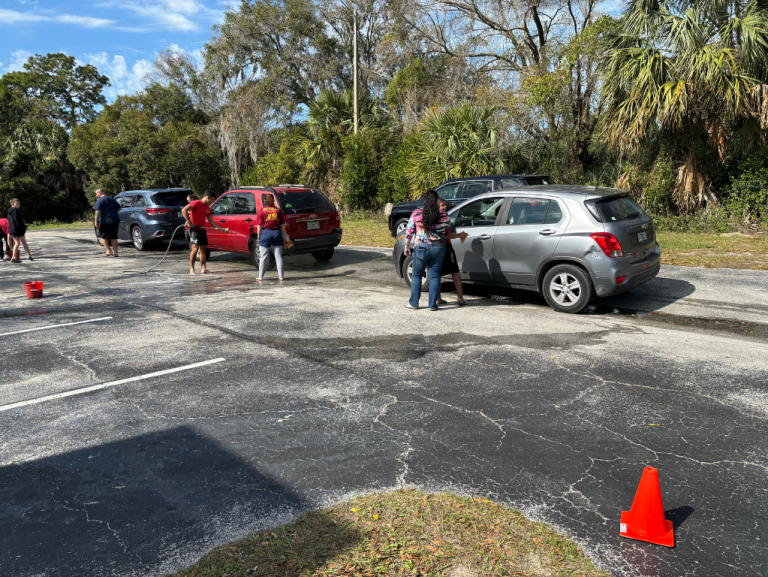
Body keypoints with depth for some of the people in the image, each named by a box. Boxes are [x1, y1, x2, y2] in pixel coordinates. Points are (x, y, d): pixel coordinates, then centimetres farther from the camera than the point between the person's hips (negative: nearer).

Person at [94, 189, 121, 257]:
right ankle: (115, 253, 5)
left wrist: (96, 221, -18)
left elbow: (98, 211, -17)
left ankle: (108, 251, -1)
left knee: (103, 236, 7)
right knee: (113, 237, 8)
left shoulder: (100, 200, -7)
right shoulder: (112, 199, 16)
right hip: (115, 220, 6)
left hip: (105, 221, -6)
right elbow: (118, 208, 23)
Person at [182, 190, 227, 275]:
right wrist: (189, 222, -19)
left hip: (202, 230, 8)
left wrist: (222, 229, 7)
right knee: (195, 248, -13)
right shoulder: (196, 203, -6)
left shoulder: (207, 208, 16)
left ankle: (203, 268, 10)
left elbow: (211, 222, 15)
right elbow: (184, 210, -15)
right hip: (194, 229, -8)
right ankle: (191, 269, -8)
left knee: (203, 249, 7)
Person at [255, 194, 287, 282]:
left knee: (263, 256, 6)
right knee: (278, 256, 7)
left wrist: (258, 236, 5)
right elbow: (282, 225, 6)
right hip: (277, 232, 2)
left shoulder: (261, 210, 1)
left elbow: (259, 225, -2)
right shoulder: (278, 210, 7)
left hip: (266, 232, -2)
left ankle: (260, 277, 11)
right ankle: (280, 276, 7)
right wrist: (284, 235, 13)